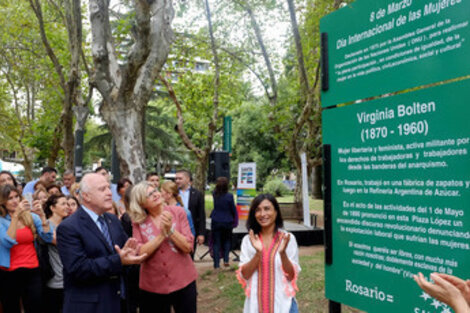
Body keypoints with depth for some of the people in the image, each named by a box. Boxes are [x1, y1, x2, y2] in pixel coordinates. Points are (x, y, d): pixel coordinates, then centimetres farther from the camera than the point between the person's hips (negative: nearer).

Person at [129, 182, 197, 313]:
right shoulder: (138, 222, -3)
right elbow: (139, 254, -13)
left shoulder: (177, 212, -4)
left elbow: (188, 247, -7)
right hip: (152, 286, 0)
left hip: (183, 281, 0)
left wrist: (170, 230, -19)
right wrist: (162, 234, -19)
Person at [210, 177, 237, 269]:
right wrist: (235, 220, 11)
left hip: (216, 222, 1)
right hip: (227, 222, -1)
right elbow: (233, 209, -3)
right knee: (227, 241, 20)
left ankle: (216, 264, 7)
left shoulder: (215, 195, -8)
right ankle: (226, 260, 11)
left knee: (216, 242, 7)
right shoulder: (229, 196, -14)